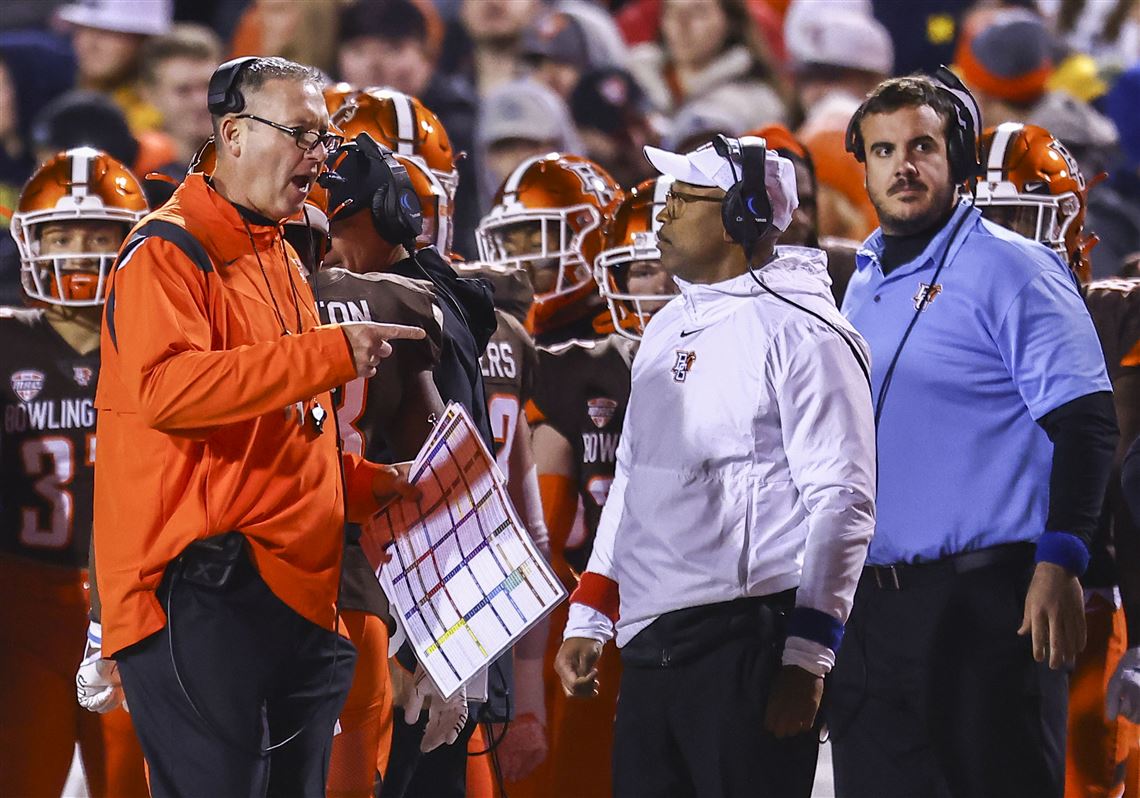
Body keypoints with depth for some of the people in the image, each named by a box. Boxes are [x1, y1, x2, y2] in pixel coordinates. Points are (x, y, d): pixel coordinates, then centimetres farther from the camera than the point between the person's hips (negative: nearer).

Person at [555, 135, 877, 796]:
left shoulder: (800, 333, -8)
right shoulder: (666, 330, 19)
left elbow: (843, 506, -13)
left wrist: (806, 657, -17)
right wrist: (589, 618, 19)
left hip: (745, 641, -8)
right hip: (650, 647, 8)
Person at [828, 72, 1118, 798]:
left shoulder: (1009, 270, -6)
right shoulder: (863, 288, 17)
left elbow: (1084, 424, -11)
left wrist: (1058, 564, -20)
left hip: (984, 600, -7)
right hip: (871, 600, 7)